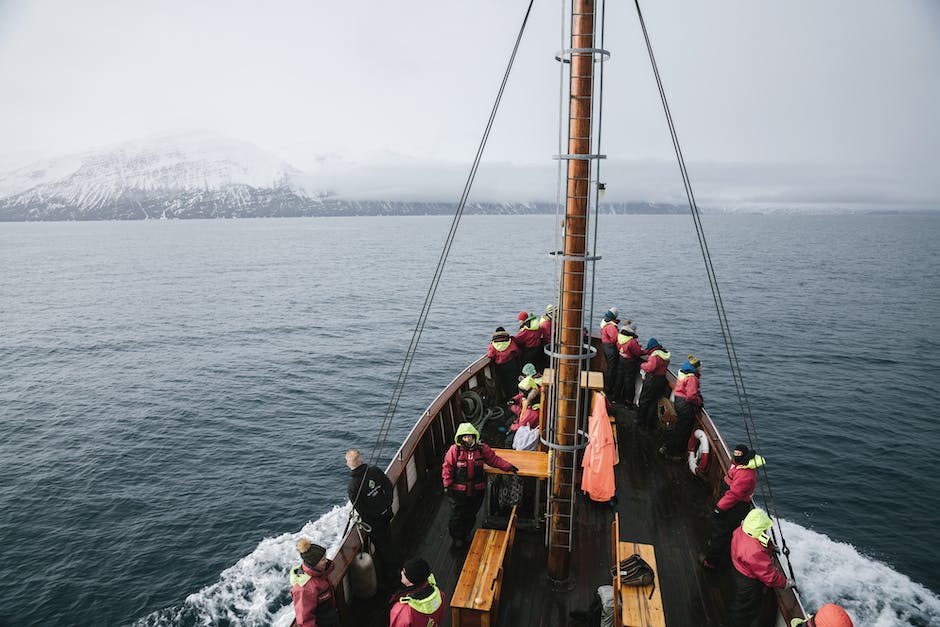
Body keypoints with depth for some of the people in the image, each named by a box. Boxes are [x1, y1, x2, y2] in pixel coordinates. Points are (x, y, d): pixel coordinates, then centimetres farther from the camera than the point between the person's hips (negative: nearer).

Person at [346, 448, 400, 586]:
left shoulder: (352, 487, -29)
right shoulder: (375, 471, -16)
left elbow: (361, 510, -21)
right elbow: (390, 487, -5)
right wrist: (387, 506, 9)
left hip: (373, 522, -5)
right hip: (386, 514, 5)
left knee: (382, 548, 15)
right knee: (389, 540, 28)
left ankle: (391, 577, 33)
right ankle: (396, 564, 51)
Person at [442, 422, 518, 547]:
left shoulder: (482, 448, -4)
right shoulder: (454, 450, -12)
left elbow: (494, 459, 5)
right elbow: (447, 467, -7)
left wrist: (508, 467, -2)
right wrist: (447, 485, -11)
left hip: (477, 490, 3)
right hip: (458, 490, -2)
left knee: (471, 514, 18)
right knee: (457, 515, 8)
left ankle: (466, 533, 43)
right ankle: (457, 537, 32)